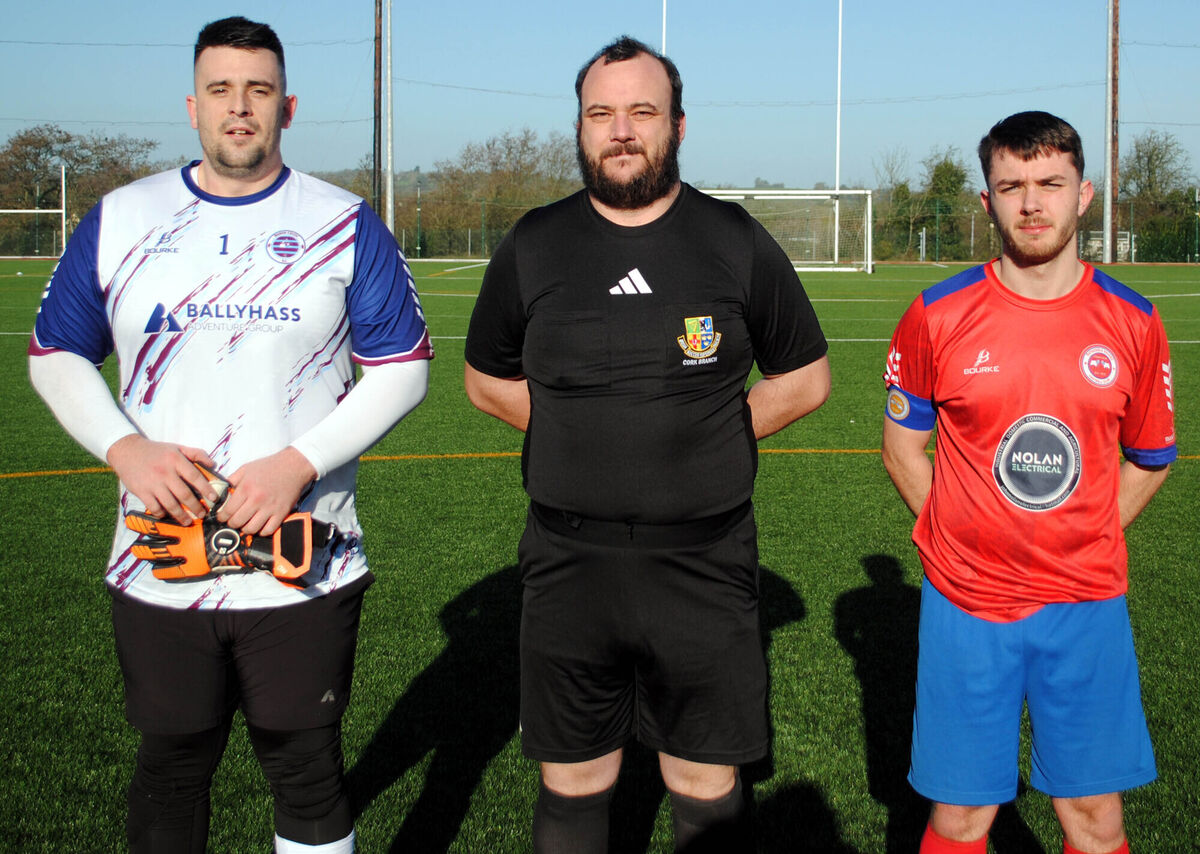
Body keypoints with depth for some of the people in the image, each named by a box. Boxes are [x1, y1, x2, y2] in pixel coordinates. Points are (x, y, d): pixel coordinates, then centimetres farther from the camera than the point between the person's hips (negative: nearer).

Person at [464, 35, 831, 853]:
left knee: (706, 783, 8)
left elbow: (807, 379, 9)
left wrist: (709, 436, 1)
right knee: (572, 783, 11)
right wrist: (584, 438, 5)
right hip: (569, 562, 1)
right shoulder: (534, 245, 3)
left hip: (703, 563, -1)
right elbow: (487, 379, 15)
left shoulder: (737, 241, 0)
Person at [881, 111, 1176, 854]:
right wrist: (961, 538, 2)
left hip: (1086, 604, 1)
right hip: (967, 603, -1)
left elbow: (1149, 458, 12)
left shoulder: (1133, 322, -1)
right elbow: (903, 445, 7)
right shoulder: (938, 316, -5)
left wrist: (1084, 542, 5)